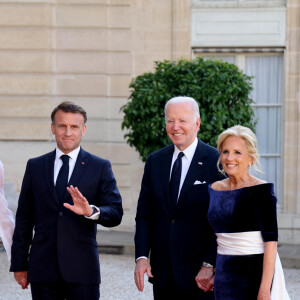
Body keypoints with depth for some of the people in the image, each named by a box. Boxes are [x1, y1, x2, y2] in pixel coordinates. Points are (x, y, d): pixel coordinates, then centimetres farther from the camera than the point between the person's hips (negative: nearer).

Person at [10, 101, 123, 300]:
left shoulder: (100, 167, 5)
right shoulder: (35, 166, 12)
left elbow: (115, 214, -3)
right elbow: (24, 218, 11)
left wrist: (91, 211, -24)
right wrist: (19, 264, 7)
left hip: (82, 269, -2)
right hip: (43, 267, 2)